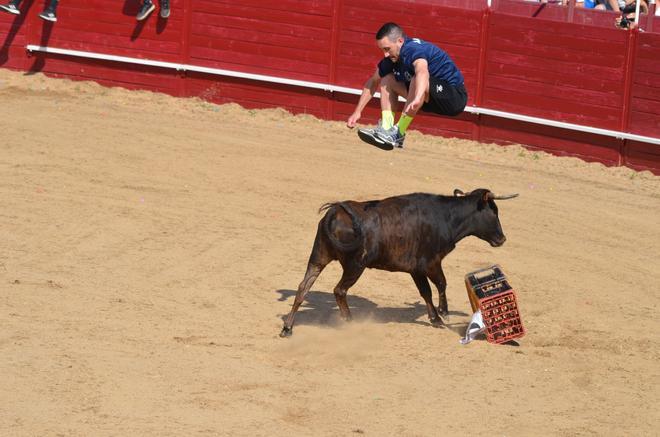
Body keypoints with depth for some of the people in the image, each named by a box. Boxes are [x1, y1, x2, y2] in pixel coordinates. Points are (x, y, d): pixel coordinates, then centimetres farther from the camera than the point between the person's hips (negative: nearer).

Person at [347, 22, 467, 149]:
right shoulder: (392, 57, 2)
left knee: (417, 81, -35)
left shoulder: (413, 50, -25)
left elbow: (422, 72, -48)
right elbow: (373, 82, 16)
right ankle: (386, 128, -7)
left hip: (455, 97, -9)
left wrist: (417, 99, -65)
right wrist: (357, 112, 10)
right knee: (387, 80, 7)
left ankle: (398, 133, -28)